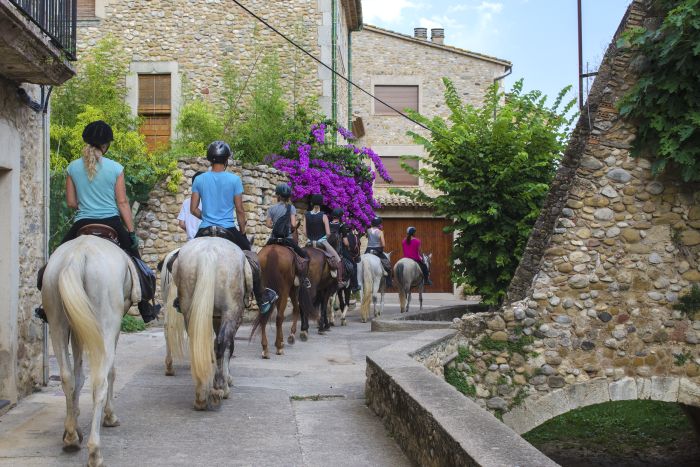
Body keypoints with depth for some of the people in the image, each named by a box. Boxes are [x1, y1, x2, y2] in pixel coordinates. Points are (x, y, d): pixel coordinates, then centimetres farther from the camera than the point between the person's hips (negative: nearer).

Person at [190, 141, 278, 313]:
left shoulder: (199, 180, -1)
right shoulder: (234, 179, -7)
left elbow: (193, 209, 2)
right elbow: (239, 210, -5)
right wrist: (242, 231, 9)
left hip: (204, 232, 2)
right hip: (229, 230, -2)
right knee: (251, 258, 18)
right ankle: (262, 300, 24)